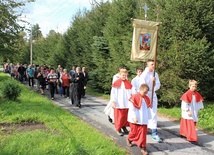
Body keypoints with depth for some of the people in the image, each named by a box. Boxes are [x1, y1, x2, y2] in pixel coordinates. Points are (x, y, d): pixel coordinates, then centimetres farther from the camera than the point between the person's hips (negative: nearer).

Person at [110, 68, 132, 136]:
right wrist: (113, 102, -9)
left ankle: (124, 127, 25)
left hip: (126, 104, 3)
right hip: (118, 104, -3)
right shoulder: (116, 83, -4)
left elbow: (131, 93, 6)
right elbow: (113, 93, -5)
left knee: (126, 116, 8)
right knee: (119, 116, 3)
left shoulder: (128, 83, 5)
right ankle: (118, 129, 14)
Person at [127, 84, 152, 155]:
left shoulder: (146, 98, 5)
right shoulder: (134, 97, -14)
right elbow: (131, 109, -15)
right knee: (134, 132, 10)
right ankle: (129, 139, 40)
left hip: (143, 120, 5)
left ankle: (143, 147, 9)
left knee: (143, 133, 2)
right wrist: (134, 117, -19)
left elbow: (147, 109, 13)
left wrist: (148, 117, 14)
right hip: (135, 119, -4)